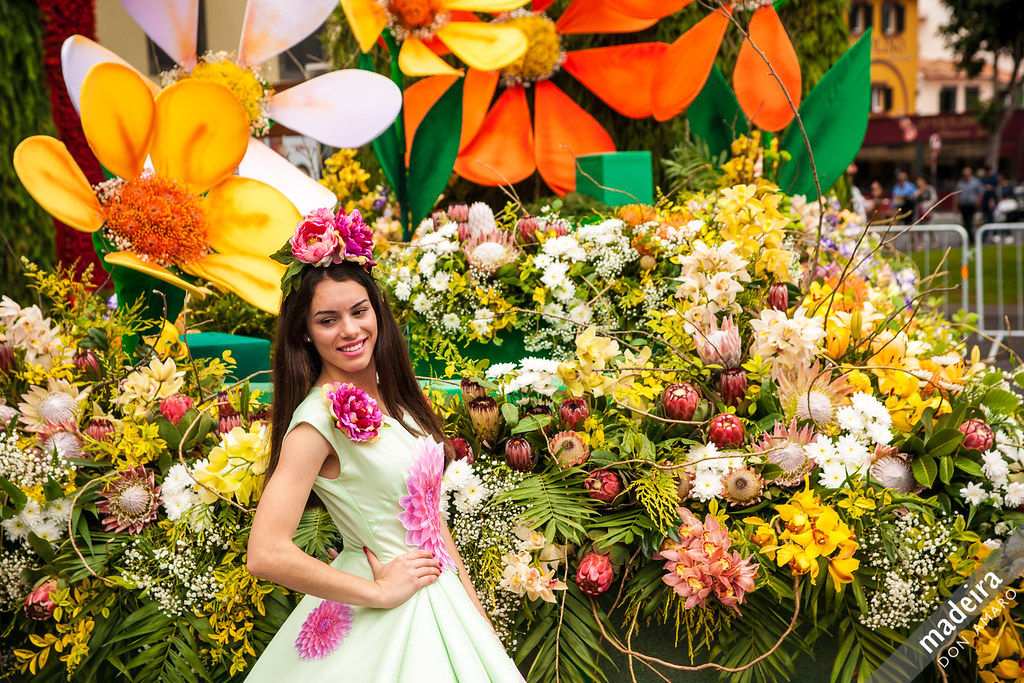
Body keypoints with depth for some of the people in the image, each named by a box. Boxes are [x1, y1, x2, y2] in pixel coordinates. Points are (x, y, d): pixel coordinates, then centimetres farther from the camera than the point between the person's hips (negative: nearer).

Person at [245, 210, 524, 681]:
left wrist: (474, 605, 9)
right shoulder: (319, 418, -20)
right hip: (382, 621, -7)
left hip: (438, 597, 7)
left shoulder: (390, 395, 3)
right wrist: (381, 590, -18)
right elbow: (266, 555, -27)